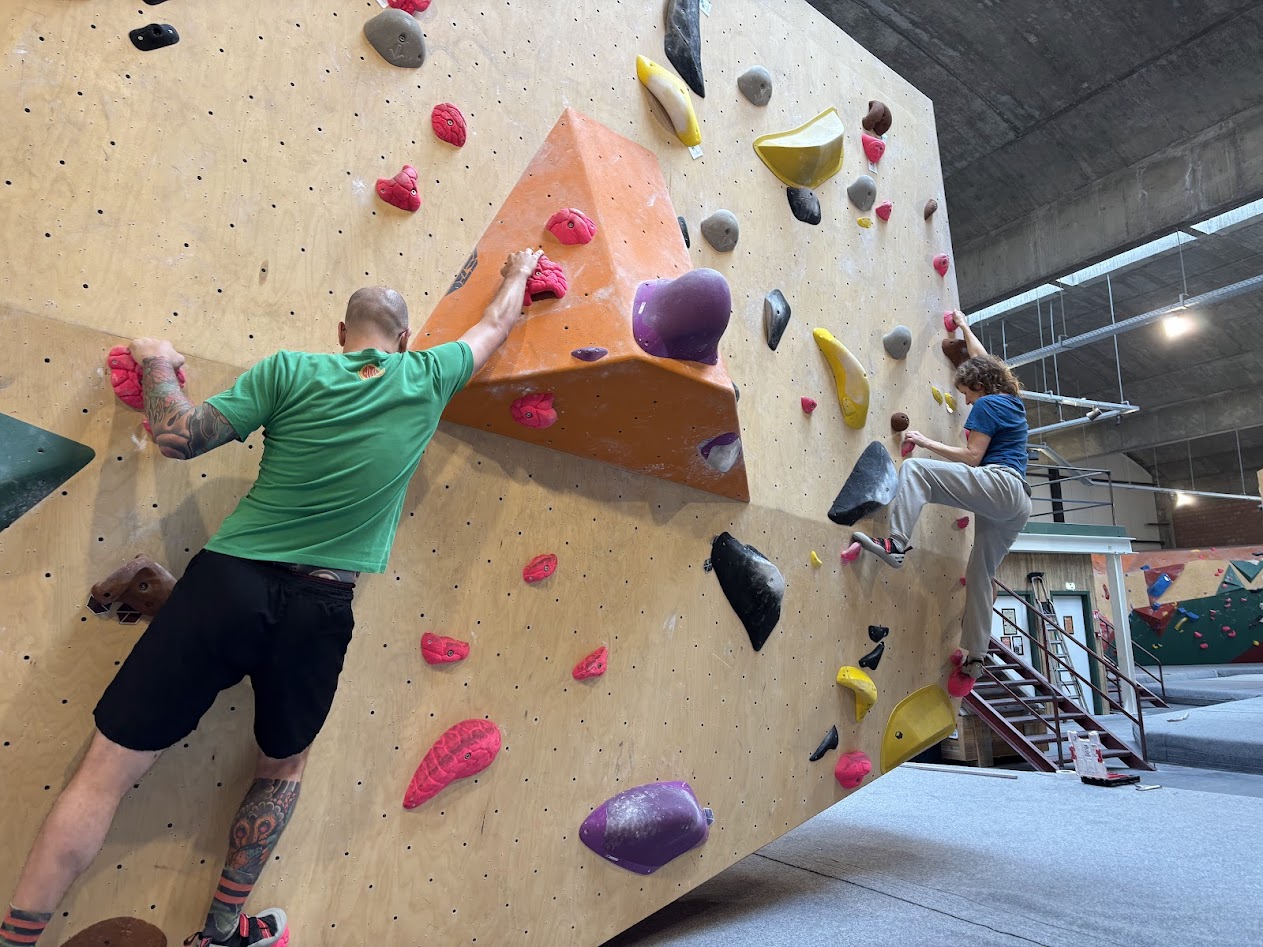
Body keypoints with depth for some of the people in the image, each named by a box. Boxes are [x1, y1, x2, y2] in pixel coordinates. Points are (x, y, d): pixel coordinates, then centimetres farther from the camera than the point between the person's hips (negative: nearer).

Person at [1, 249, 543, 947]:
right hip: (320, 610, 2)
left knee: (107, 768, 10)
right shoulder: (427, 379, 2)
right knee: (282, 767, 26)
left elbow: (178, 437, -5)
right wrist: (519, 273, 37)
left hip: (227, 582, -1)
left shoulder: (292, 371, -2)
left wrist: (155, 361, 12)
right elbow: (496, 324, 18)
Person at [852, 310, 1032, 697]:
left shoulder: (986, 405, -1)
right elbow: (983, 362, 40)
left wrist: (926, 442, -2)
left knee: (914, 469, -20)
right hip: (1016, 504, 10)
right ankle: (973, 660, 9)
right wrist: (964, 328, 49)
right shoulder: (1012, 400, 25)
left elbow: (971, 456, -9)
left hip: (997, 483, -10)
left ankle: (896, 543, -36)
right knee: (981, 576, 9)